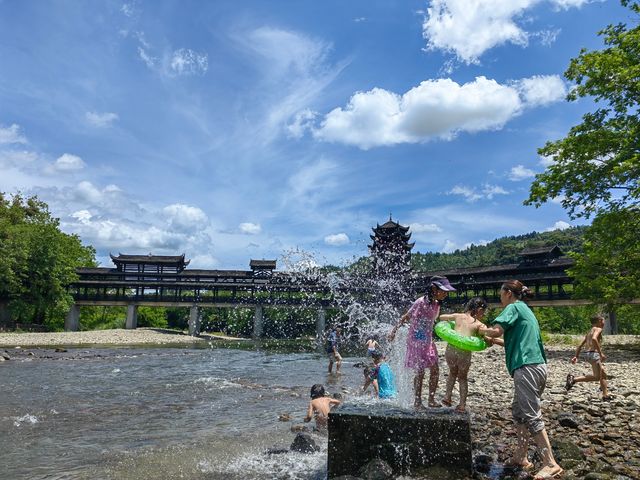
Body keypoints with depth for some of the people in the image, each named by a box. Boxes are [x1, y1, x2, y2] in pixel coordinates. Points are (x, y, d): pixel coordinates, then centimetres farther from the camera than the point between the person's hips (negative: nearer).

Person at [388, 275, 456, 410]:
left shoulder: (436, 304, 4)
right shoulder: (421, 302, -19)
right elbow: (405, 317, -12)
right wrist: (394, 331, -10)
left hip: (428, 341, 8)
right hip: (416, 341, -8)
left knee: (435, 370, 7)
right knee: (420, 371, -3)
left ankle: (431, 399, 20)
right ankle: (417, 401, 12)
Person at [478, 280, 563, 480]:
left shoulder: (513, 307, -4)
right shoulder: (526, 310, 24)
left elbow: (496, 331, -18)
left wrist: (482, 330, 2)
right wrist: (492, 341, 29)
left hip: (526, 367, -10)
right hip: (538, 365, 10)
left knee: (532, 416, -8)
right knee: (519, 412, 15)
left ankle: (551, 464, -7)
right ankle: (520, 457, 20)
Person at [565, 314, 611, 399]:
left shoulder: (589, 331, 24)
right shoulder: (598, 329, -1)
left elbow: (580, 345, 21)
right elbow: (594, 339, -24)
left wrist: (576, 356, 21)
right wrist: (600, 353, -22)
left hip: (586, 353, 10)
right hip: (592, 353, -9)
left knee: (603, 374, 17)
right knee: (597, 377, -10)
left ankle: (606, 395, 18)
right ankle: (574, 379, -18)